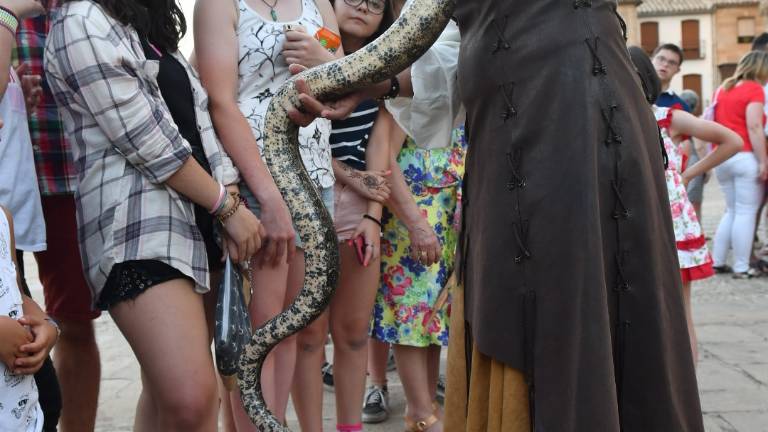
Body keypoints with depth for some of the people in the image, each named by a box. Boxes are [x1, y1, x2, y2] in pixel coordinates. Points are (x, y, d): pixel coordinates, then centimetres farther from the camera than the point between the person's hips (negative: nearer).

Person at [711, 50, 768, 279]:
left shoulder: (722, 88, 16)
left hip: (722, 157, 7)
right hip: (746, 157, -7)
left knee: (732, 211, 17)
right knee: (746, 213, -2)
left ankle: (717, 261, 17)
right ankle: (741, 268, -2)